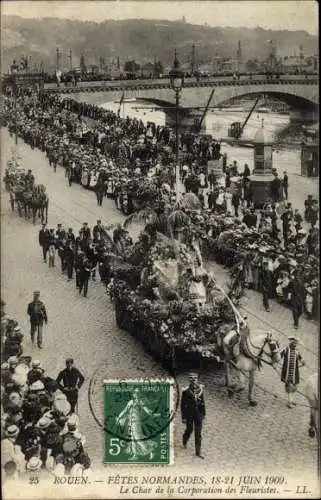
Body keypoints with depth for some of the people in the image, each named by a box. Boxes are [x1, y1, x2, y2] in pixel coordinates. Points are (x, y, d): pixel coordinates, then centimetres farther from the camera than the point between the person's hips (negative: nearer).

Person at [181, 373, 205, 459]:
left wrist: (203, 413, 10)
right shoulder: (186, 391, -15)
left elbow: (202, 402, 7)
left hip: (198, 413, 2)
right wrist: (183, 417, -10)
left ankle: (198, 452, 9)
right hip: (189, 413, -2)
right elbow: (182, 404, -10)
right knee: (189, 430, 15)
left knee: (198, 433, 2)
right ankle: (184, 441, 49)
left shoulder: (200, 389, -5)